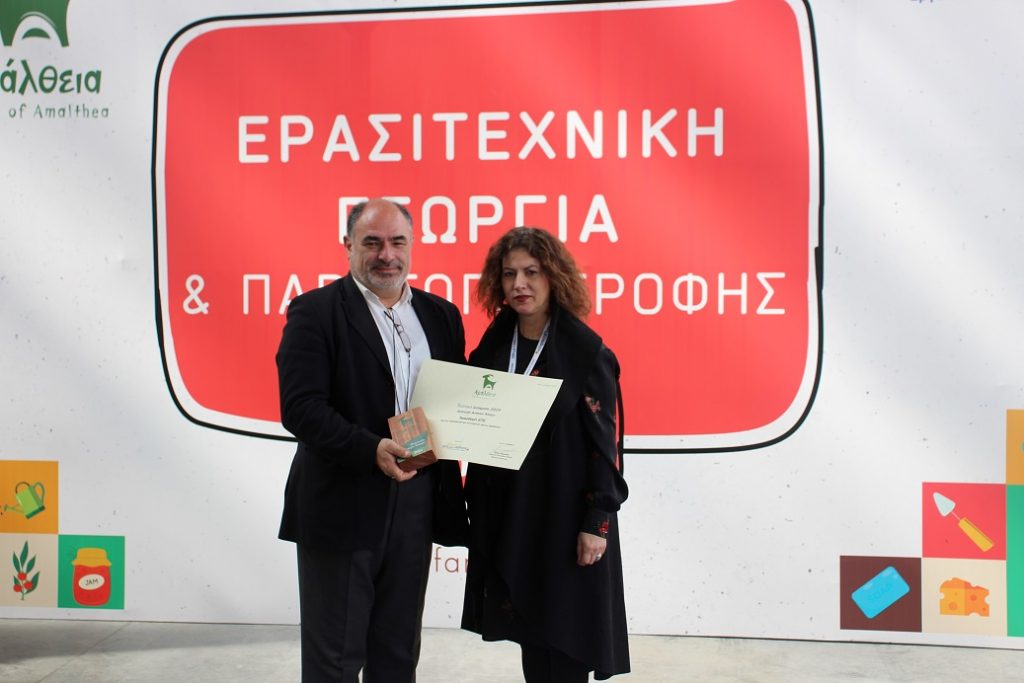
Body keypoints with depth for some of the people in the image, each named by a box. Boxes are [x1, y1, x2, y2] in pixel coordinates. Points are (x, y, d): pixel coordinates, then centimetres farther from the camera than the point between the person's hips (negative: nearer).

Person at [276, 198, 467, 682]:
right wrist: (371, 450, -28)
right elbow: (300, 407, -16)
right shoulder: (315, 311, -6)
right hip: (341, 509, -4)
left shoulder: (440, 315, 9)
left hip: (415, 505, 5)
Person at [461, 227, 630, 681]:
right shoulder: (493, 346, 4)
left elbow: (603, 442, -11)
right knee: (529, 631, 13)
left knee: (565, 639, 4)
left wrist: (597, 521, -14)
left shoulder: (586, 351, -11)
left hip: (567, 513, -5)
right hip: (507, 513, 5)